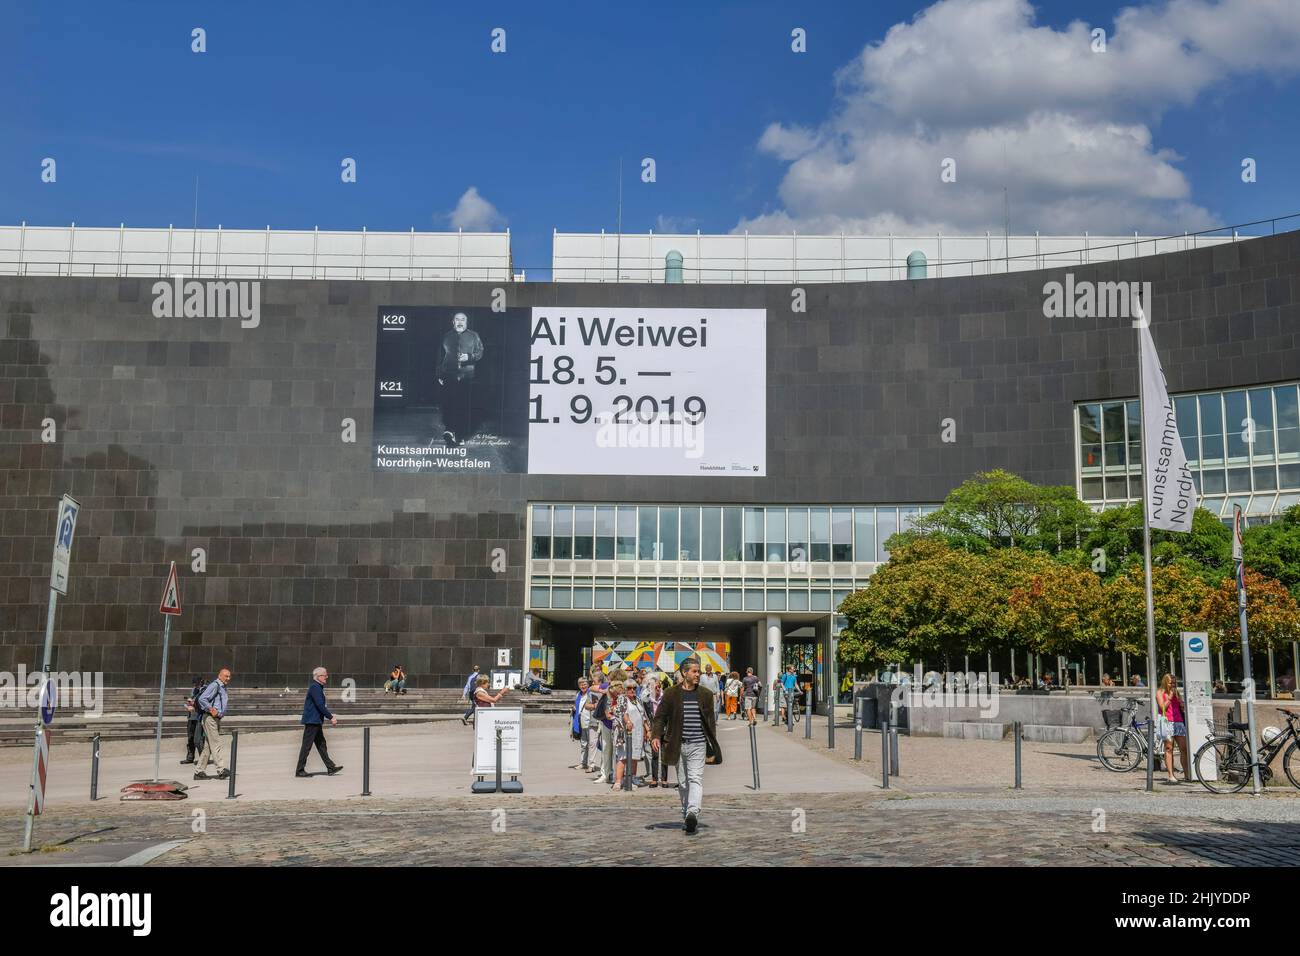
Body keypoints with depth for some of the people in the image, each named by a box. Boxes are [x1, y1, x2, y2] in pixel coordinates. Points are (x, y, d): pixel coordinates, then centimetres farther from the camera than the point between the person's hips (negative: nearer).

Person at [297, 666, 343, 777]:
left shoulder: (319, 687, 16)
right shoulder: (314, 687, -16)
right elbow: (320, 705, -21)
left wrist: (330, 716, 11)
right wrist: (331, 717, -17)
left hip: (316, 721, 10)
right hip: (312, 721, -10)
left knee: (321, 745, 12)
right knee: (307, 745, -4)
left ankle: (331, 768, 15)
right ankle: (300, 770, 1)